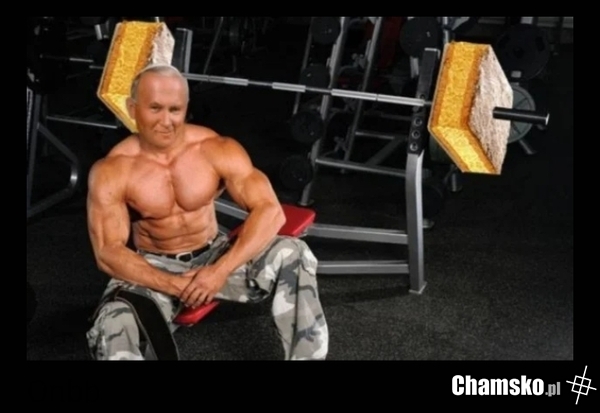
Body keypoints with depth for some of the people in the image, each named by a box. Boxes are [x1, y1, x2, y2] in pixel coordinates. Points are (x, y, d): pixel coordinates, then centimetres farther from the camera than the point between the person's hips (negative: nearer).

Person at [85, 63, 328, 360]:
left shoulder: (217, 149, -13)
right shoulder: (110, 172, -16)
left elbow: (270, 210, -20)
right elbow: (108, 253, -20)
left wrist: (221, 270, -30)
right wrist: (173, 285, -30)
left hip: (213, 256, 2)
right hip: (153, 269, -1)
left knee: (292, 254, -24)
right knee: (111, 330, -32)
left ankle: (307, 354, -13)